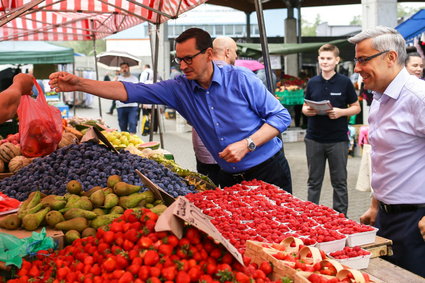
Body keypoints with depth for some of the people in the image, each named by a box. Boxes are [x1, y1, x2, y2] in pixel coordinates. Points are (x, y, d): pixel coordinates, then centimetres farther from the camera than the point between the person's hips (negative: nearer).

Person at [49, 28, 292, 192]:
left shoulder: (240, 79, -13)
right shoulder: (180, 89, -3)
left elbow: (281, 116, -10)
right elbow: (132, 91, -9)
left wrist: (247, 144, -23)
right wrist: (80, 84, -19)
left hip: (269, 172, -3)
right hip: (230, 177, 4)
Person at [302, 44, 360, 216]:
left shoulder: (344, 82, -2)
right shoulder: (312, 83, 7)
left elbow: (356, 107, 3)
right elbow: (304, 106, 16)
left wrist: (341, 112, -16)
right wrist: (307, 110, -7)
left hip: (338, 139, -2)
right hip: (314, 139, 3)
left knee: (339, 182, 7)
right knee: (314, 181, 12)